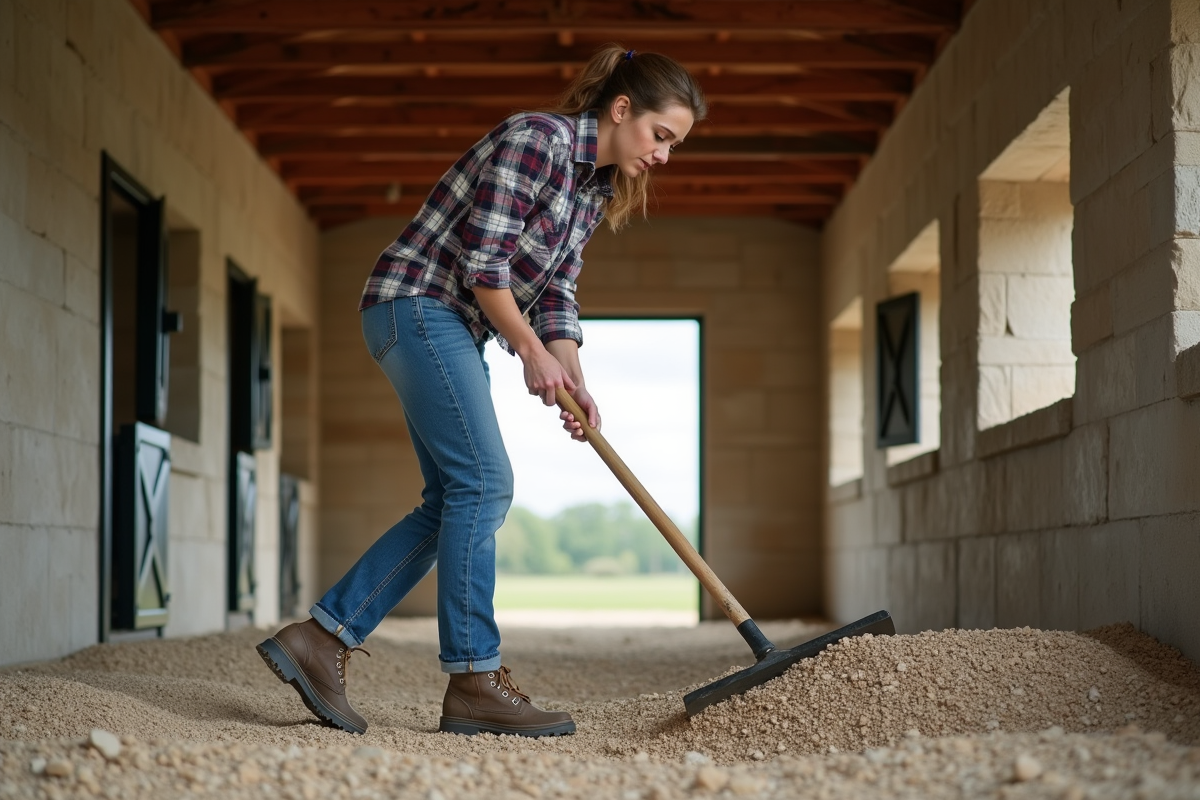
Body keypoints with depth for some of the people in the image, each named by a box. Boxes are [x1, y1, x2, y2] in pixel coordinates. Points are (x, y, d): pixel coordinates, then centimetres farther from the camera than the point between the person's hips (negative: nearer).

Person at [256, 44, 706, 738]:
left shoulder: (596, 189, 13)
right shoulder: (538, 138, -15)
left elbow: (555, 294, 11)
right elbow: (483, 259, -19)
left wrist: (574, 383, -3)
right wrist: (532, 350, -12)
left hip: (457, 330, 10)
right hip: (418, 304, -10)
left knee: (454, 501, 4)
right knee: (482, 482, -14)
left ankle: (320, 640, 5)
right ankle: (475, 684, -12)